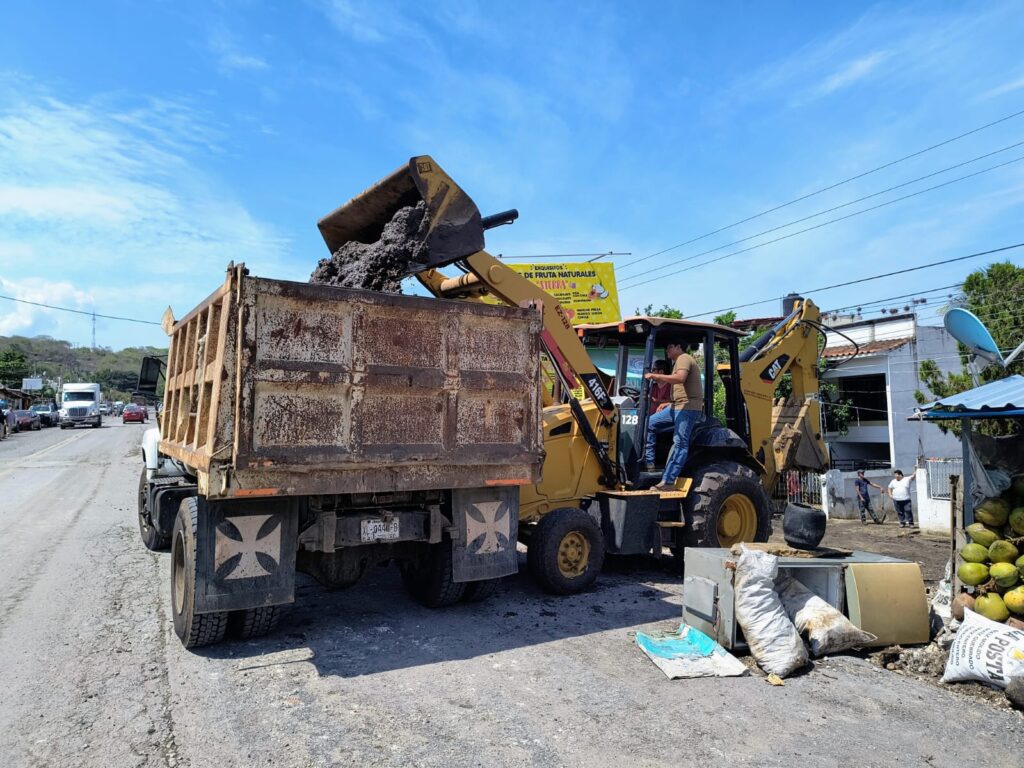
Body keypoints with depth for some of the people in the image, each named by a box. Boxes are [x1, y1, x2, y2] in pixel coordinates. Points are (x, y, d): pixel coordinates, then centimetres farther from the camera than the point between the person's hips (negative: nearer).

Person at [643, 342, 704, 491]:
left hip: (688, 407, -11)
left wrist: (655, 376, -22)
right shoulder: (678, 361, 25)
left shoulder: (683, 358, -6)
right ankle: (649, 463, 6)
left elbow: (680, 378, -27)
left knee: (680, 443, -13)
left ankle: (668, 482, -18)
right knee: (650, 424, 7)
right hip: (677, 406, 11)